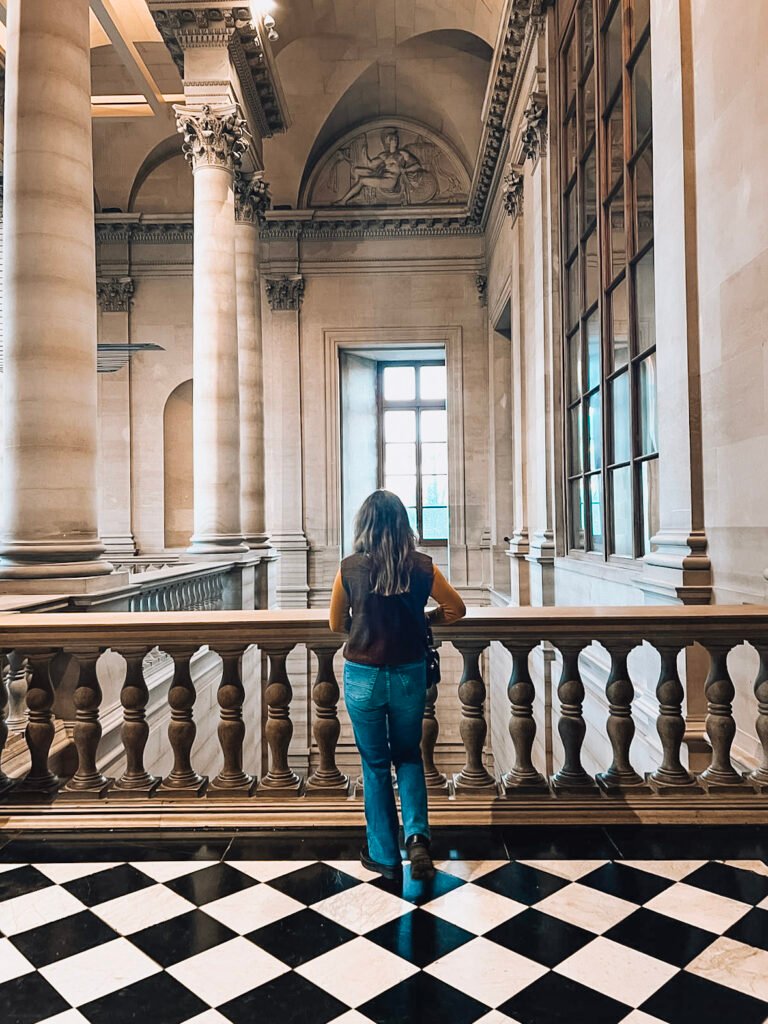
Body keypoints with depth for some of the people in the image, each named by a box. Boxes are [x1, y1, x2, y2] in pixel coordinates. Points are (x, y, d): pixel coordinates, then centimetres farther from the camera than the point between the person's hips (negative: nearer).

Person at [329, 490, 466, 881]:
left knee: (375, 764, 14)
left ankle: (384, 855, 23)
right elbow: (456, 609, 6)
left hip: (362, 676, -1)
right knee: (408, 756, 22)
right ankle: (416, 834, 3)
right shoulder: (421, 566, -7)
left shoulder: (350, 568, -10)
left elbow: (336, 623, 3)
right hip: (410, 675, 1)